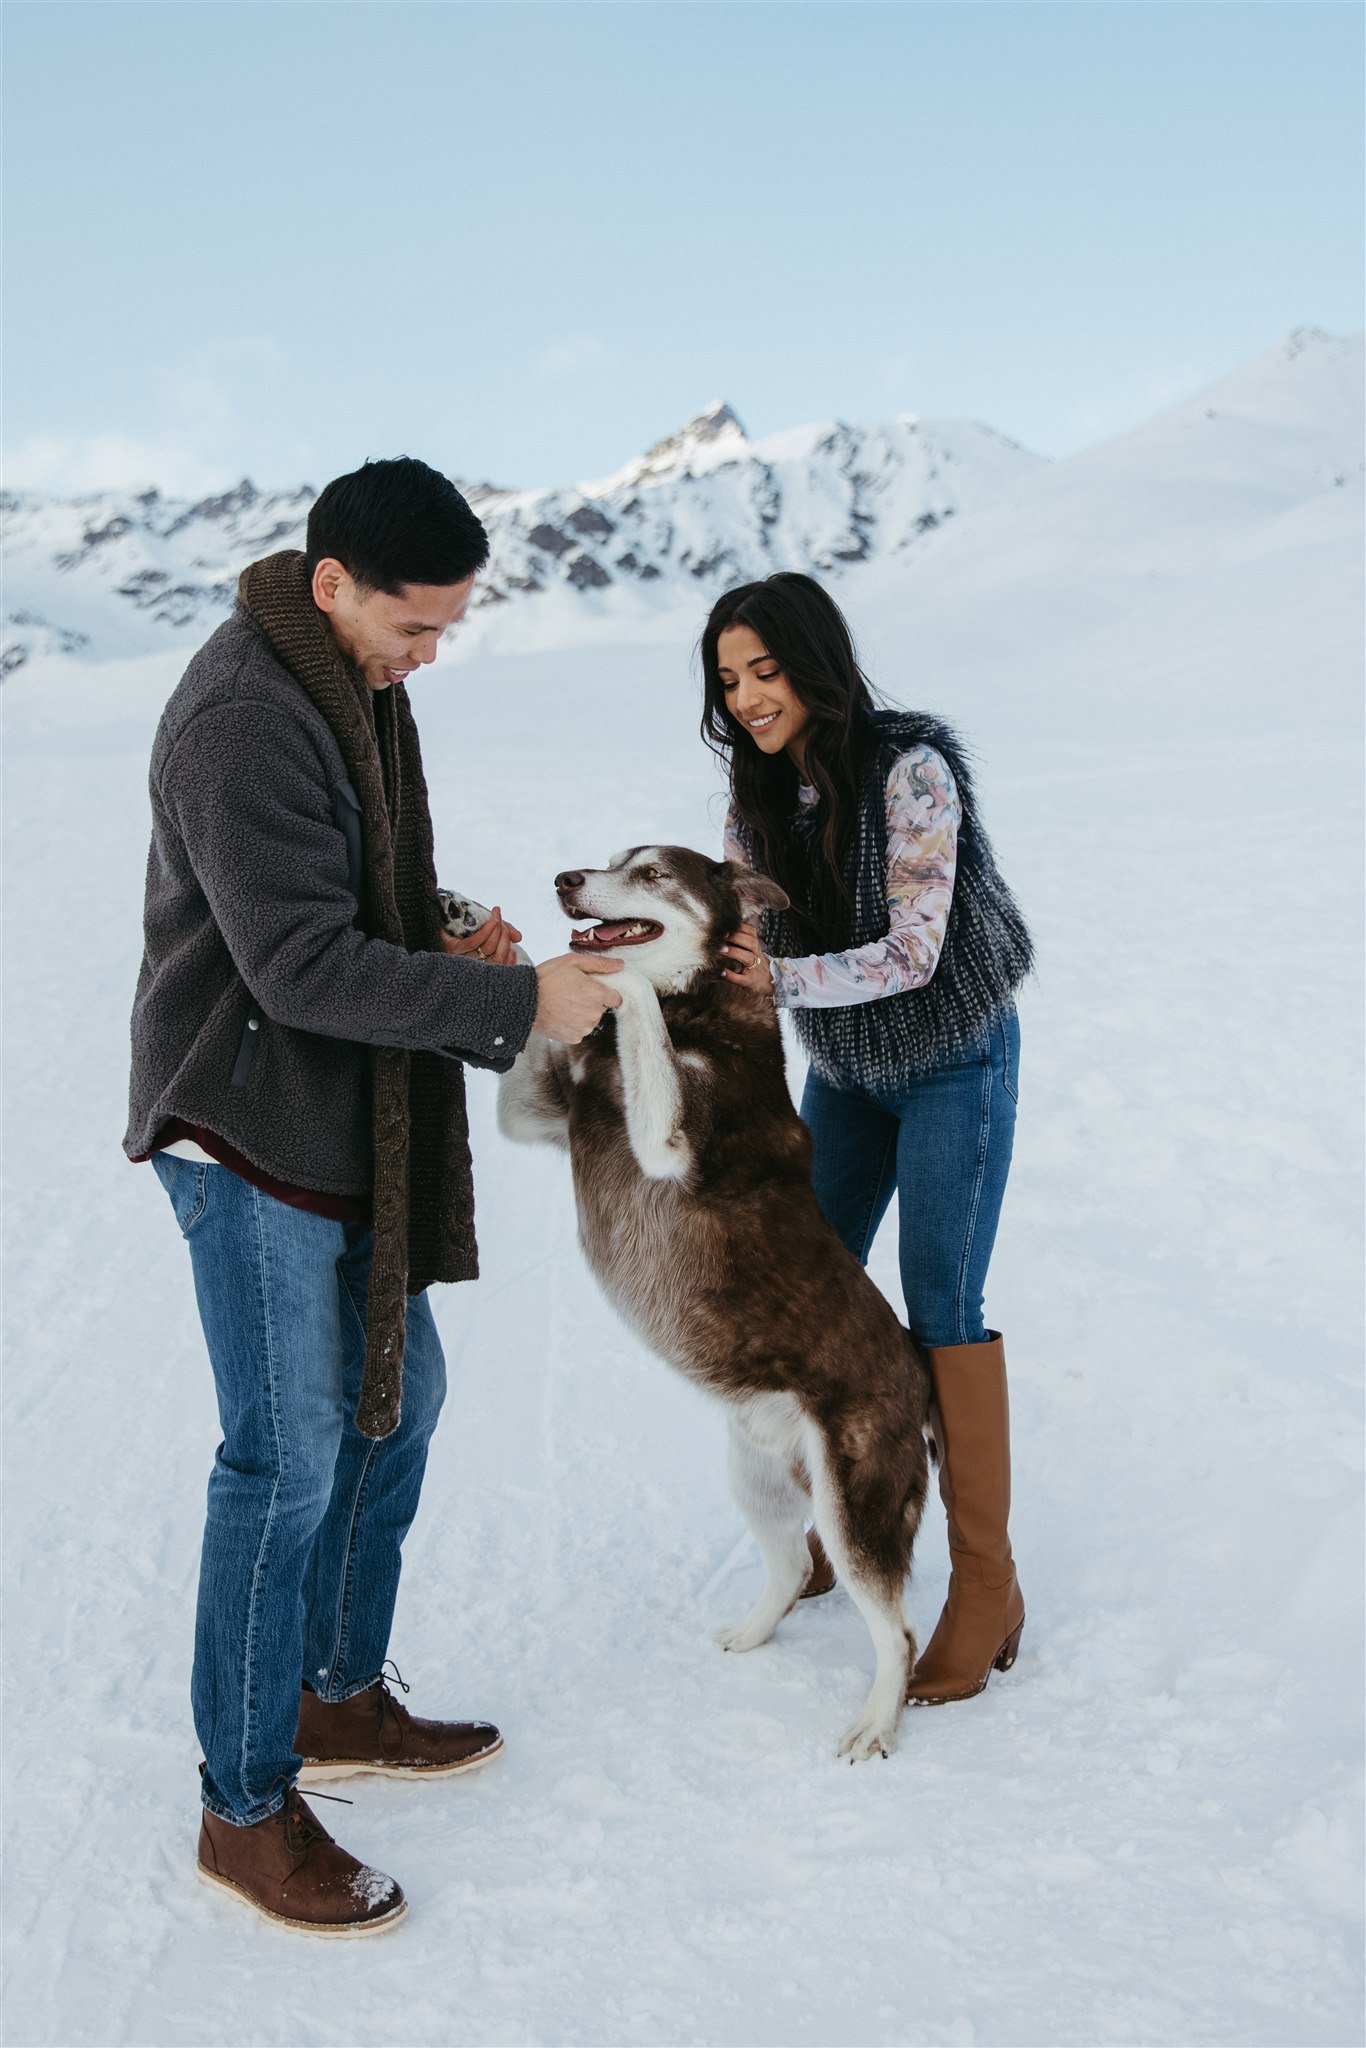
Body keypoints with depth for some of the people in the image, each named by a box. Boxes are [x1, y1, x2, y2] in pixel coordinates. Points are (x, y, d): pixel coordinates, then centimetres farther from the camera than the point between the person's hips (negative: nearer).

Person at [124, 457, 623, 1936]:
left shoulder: (352, 684, 10)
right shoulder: (244, 720, -22)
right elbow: (301, 967, -26)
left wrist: (440, 947, 1)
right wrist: (515, 1002, -23)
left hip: (350, 1128, 10)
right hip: (249, 1135, -10)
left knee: (395, 1397, 18)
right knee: (287, 1455, -3)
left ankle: (340, 1700, 35)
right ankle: (245, 1808, 13)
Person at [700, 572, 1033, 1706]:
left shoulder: (909, 771, -24)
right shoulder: (760, 792, -3)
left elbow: (914, 952, -27)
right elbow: (737, 939, -1)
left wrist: (784, 978, -37)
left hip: (953, 1060, -6)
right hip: (845, 1070, 7)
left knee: (941, 1306, -10)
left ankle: (987, 1585, 1)